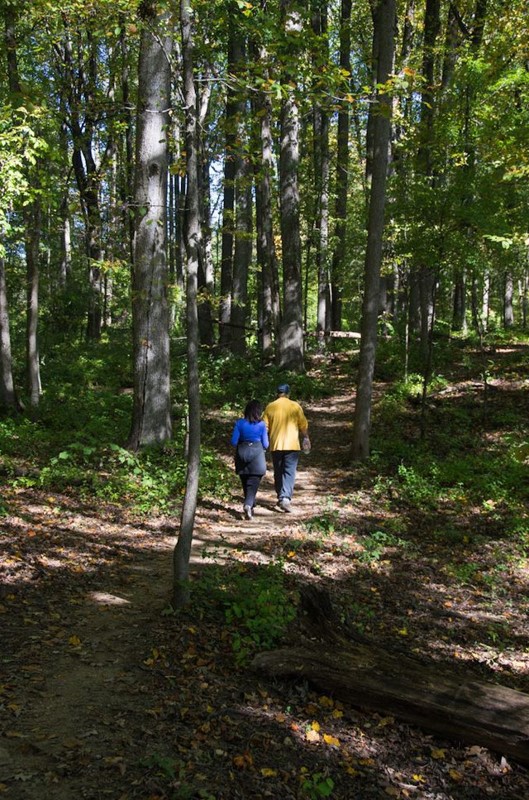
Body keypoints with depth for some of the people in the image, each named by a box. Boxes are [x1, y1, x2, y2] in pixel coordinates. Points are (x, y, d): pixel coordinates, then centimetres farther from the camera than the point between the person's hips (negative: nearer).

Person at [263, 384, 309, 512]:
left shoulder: (270, 407, 1)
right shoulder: (295, 407, -2)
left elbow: (265, 427, 3)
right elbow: (303, 426, 1)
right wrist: (306, 439, 15)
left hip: (275, 445, 2)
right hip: (292, 445, -2)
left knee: (278, 473, 14)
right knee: (289, 473, -3)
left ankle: (280, 498, 23)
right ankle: (286, 498, -18)